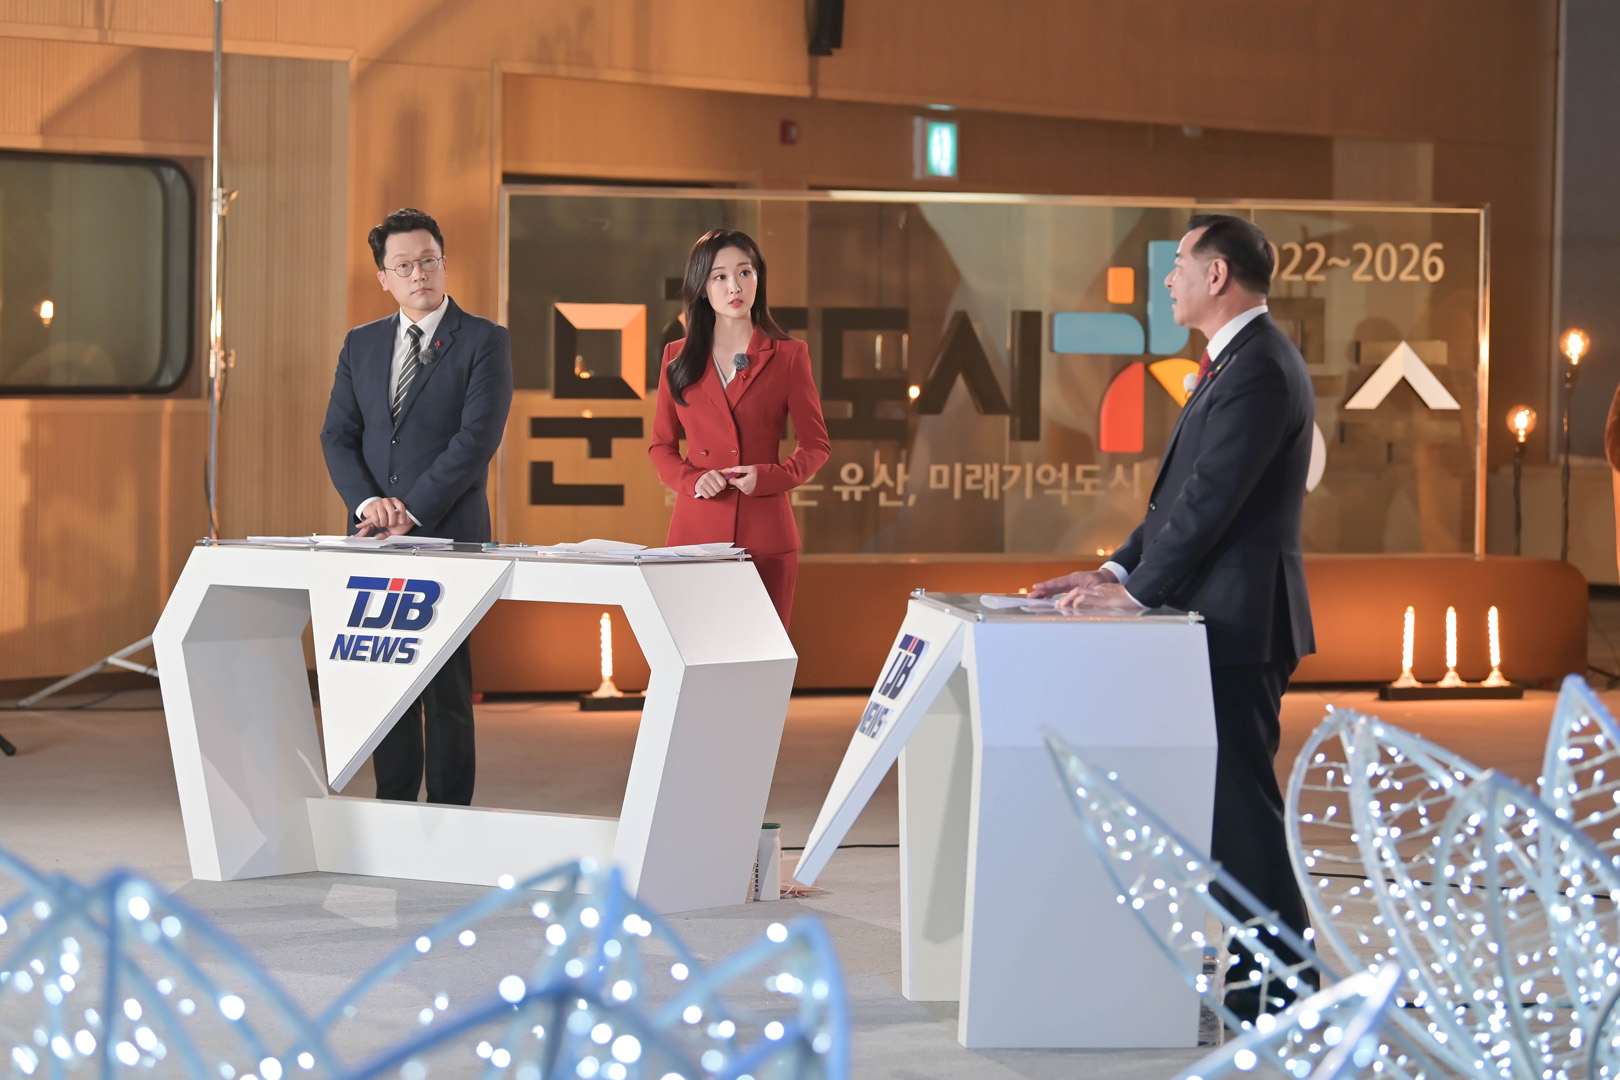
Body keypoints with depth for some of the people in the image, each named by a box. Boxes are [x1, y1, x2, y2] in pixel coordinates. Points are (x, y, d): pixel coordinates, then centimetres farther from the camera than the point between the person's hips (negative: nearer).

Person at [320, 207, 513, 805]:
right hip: (375, 537, 5)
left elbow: (477, 437, -10)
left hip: (448, 533, -5)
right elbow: (337, 435, 9)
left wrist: (414, 510, -16)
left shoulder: (484, 341, -1)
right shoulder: (361, 345, 14)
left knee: (447, 685, -4)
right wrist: (367, 502, -10)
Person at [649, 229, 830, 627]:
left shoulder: (788, 355, 4)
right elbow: (661, 446, 13)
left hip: (765, 534, -1)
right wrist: (693, 480, -8)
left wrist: (768, 476, -11)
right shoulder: (678, 357, 10)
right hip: (696, 530, 1)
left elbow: (816, 445, 7)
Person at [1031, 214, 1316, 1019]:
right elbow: (1186, 494, 19)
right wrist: (1118, 569, 11)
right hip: (1221, 620, 11)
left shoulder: (1258, 370, -17)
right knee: (1228, 799, 13)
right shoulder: (1239, 362, 18)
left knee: (1240, 798, -7)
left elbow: (1209, 499, -21)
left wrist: (1137, 589, -14)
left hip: (1238, 621, -11)